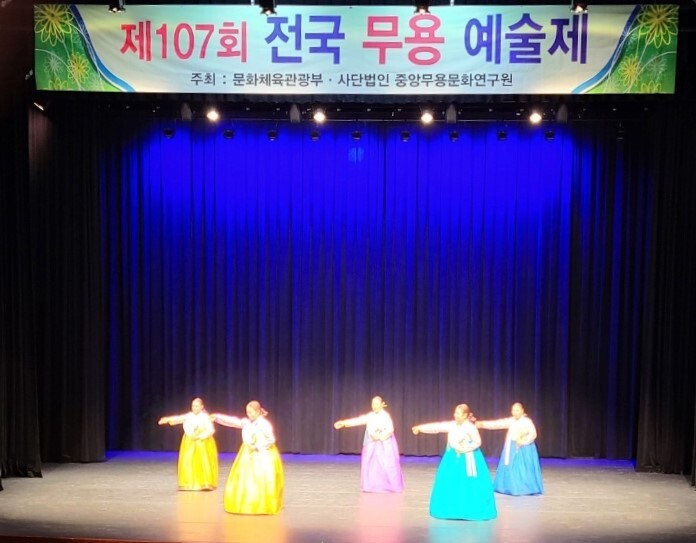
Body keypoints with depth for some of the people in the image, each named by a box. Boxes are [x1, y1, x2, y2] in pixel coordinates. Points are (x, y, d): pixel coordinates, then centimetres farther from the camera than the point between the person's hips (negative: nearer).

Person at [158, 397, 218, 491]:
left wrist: (200, 436, -20)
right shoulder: (189, 416, 5)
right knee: (188, 463, 1)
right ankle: (190, 484, 11)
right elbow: (178, 418, -7)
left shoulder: (205, 417, -7)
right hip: (189, 443, 4)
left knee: (203, 463, -7)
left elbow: (211, 430, -12)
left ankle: (205, 484, 3)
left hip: (202, 443, -4)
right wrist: (167, 419, -23)